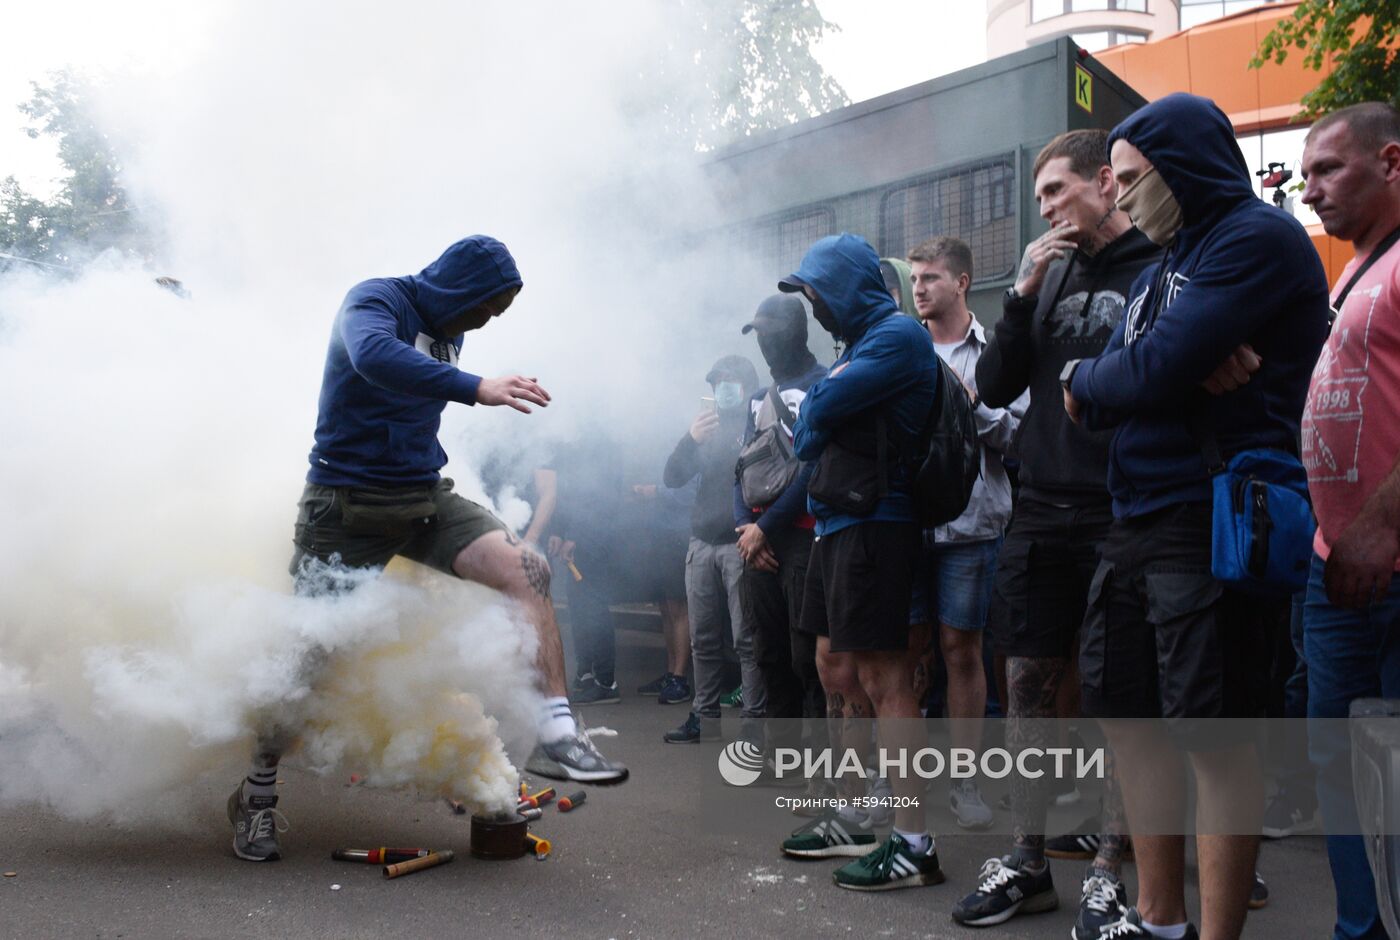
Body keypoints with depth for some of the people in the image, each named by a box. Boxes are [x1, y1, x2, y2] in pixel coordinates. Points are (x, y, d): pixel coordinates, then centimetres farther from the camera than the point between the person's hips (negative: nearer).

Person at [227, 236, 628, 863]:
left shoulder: (448, 333, 11)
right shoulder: (376, 300, -11)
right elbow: (375, 356, -36)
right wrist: (476, 388, -44)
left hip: (424, 499, 6)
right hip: (347, 504, -6)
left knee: (527, 569, -17)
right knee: (310, 655, -3)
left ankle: (555, 734, -19)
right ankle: (256, 798, 19)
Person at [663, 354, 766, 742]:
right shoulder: (707, 427, 17)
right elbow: (672, 478, 8)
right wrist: (690, 439, -7)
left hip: (741, 545, -5)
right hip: (702, 545, 6)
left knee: (746, 639, -7)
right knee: (703, 640, 8)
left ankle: (754, 722, -5)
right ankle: (705, 716, 16)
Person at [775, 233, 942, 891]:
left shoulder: (897, 336, -10)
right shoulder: (857, 343, 21)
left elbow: (819, 414, -16)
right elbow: (809, 439, 18)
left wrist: (806, 417, 3)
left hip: (873, 526, -10)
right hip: (835, 523, 10)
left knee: (883, 681, -9)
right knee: (836, 669, 13)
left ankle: (914, 844, -4)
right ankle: (851, 821, 24)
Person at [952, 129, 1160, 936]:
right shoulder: (1054, 275, 13)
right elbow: (994, 387, 8)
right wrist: (1023, 294, -1)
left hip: (1123, 522, -6)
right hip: (1043, 516, 6)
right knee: (1030, 682, 8)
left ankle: (1107, 872, 14)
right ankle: (1027, 863, 19)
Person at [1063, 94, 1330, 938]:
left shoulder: (1256, 237, -9)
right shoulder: (1162, 267, 20)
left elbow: (1151, 371, -20)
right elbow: (1096, 403, 9)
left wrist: (1087, 379, 1)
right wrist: (1183, 372, -10)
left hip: (1212, 524, -9)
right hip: (1137, 522, 10)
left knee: (1215, 739, -4)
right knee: (1130, 718, 12)